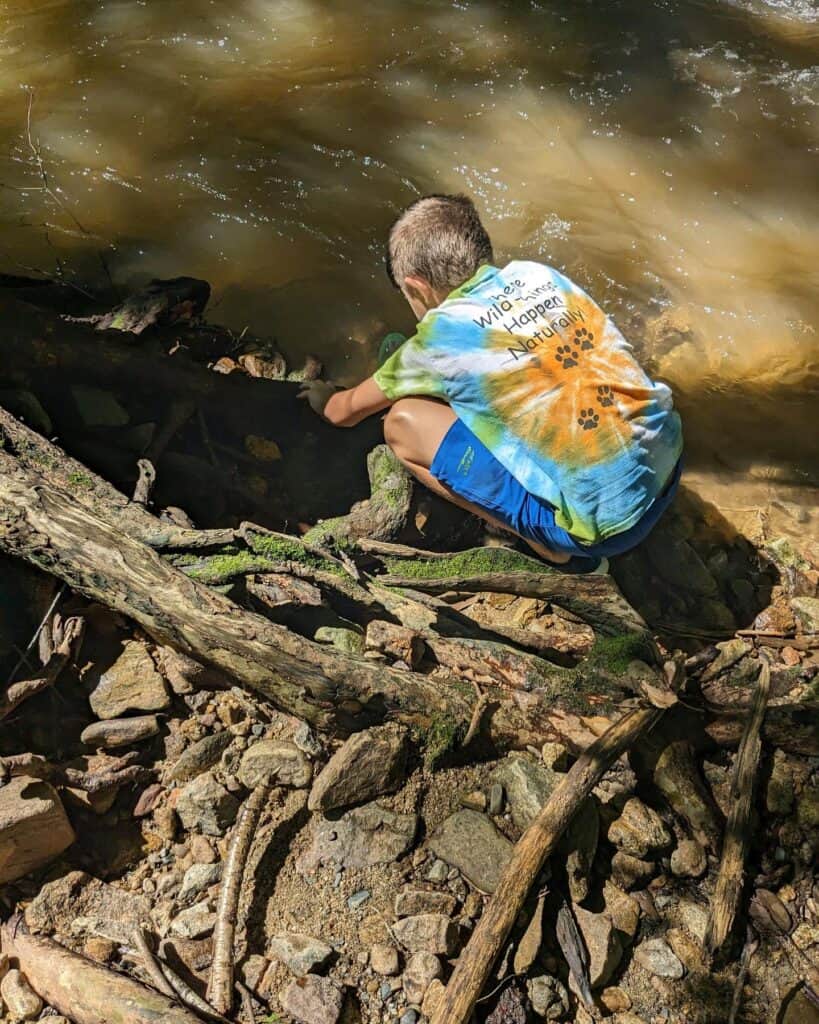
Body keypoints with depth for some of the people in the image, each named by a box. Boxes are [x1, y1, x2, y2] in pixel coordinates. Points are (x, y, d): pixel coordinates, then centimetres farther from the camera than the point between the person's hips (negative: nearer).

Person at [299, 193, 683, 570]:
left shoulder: (441, 337, -7)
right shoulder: (539, 274, 8)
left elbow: (345, 412, 11)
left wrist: (326, 399, 36)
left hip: (606, 517, -7)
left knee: (403, 422, -2)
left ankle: (546, 545, 3)